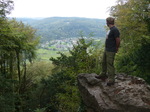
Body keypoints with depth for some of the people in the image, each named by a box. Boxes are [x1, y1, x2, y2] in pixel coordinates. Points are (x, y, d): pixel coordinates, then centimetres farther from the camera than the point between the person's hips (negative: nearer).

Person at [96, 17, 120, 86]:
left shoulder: (115, 30, -19)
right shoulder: (110, 29, 11)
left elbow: (118, 40, -19)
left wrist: (116, 48, -7)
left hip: (111, 51, -10)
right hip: (106, 49, 10)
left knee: (110, 64, -5)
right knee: (104, 62, 21)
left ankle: (111, 80, 4)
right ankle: (103, 75, 38)